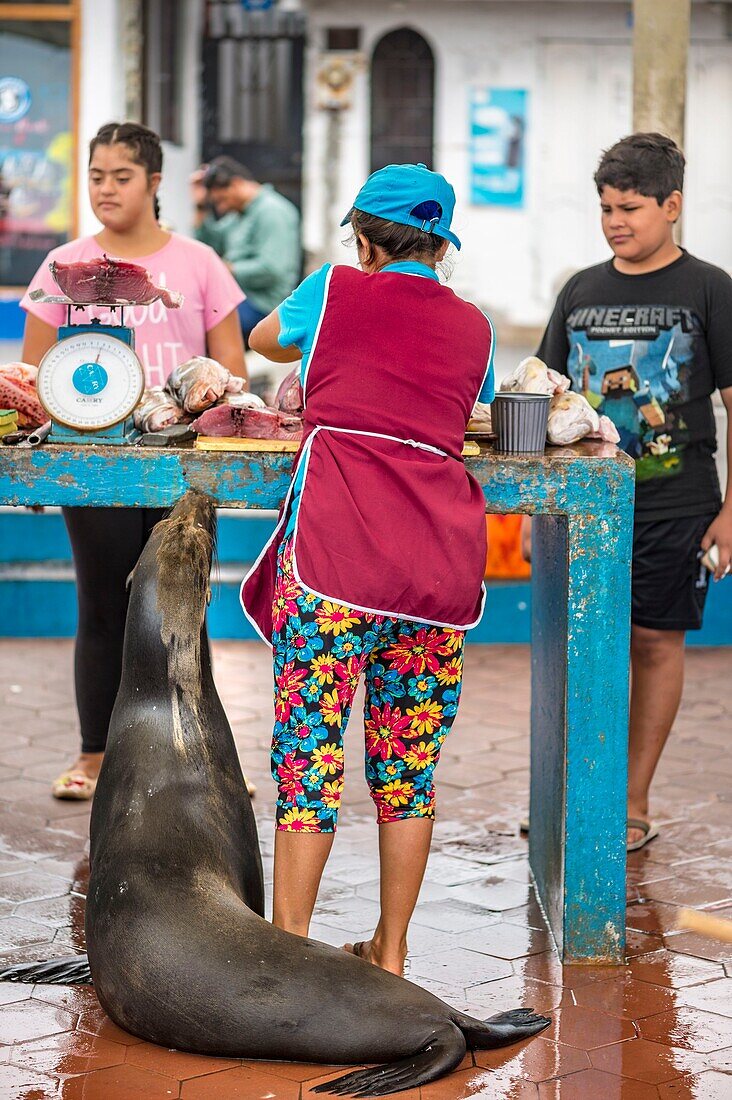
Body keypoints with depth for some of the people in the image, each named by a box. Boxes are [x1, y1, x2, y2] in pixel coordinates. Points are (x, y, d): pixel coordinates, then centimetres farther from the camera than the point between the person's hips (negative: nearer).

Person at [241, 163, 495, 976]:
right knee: (410, 765, 11)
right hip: (440, 564, 4)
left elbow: (263, 340, 28)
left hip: (335, 554, -4)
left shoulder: (336, 291, 7)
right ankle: (391, 950, 18)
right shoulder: (473, 326, 15)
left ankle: (288, 945, 3)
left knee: (308, 756, 0)